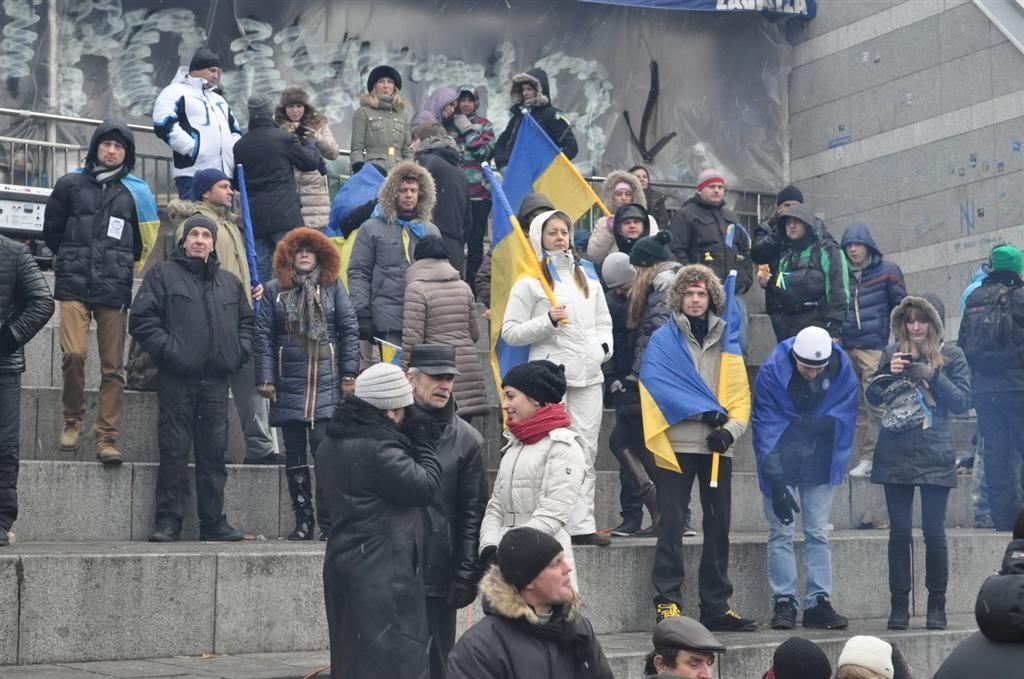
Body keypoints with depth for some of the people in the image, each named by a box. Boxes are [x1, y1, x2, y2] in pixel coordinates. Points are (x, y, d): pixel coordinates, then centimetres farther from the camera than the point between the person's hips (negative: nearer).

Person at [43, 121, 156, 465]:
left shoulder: (136, 192, 8)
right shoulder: (70, 184, 9)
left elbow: (147, 241, 15)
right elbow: (51, 230, 16)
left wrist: (119, 262, 12)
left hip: (115, 290, 1)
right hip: (74, 285, 0)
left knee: (113, 366, -2)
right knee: (73, 353, -16)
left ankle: (107, 438, 3)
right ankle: (72, 419, 6)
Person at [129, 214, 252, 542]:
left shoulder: (230, 282, 18)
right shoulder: (163, 274, 4)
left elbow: (246, 322, 24)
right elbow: (142, 319, -3)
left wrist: (239, 351, 7)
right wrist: (168, 349, -13)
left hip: (216, 380, 4)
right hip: (177, 378, -4)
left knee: (214, 453, 5)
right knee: (174, 452, -3)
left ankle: (213, 521, 11)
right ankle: (168, 520, 2)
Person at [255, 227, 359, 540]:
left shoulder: (332, 286, 7)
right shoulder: (275, 289, 8)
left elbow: (350, 330, 4)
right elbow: (264, 336, 4)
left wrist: (349, 374, -2)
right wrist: (265, 379, -3)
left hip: (326, 384, -2)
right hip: (288, 385, 2)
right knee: (294, 454, 5)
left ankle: (328, 521, -3)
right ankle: (302, 522, 12)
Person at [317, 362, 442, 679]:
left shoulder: (332, 444, 12)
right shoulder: (378, 447, -20)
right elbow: (426, 487, -14)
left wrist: (413, 445, 11)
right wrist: (424, 444, 1)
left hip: (343, 563, 10)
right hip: (385, 572, -10)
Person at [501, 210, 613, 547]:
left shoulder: (587, 277, 19)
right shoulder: (530, 281, 2)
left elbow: (603, 322, 25)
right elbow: (510, 332, -2)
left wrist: (604, 346, 6)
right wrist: (547, 322, -13)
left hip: (589, 375, 5)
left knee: (586, 450, 3)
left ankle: (582, 524, 6)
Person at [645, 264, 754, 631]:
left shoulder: (726, 338, 14)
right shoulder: (665, 336, 3)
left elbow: (741, 390, 11)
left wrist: (732, 428, -6)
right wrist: (704, 410, -14)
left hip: (717, 445, 4)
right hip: (677, 442, -4)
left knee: (718, 525, 8)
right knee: (672, 522, -7)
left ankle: (716, 605, 15)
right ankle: (667, 601, -3)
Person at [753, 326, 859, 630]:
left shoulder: (843, 372, -11)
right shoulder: (772, 371, -18)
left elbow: (842, 419, -3)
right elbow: (764, 424, -17)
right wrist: (776, 479, -21)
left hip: (818, 463, 2)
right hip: (781, 459, -2)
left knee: (818, 533, 4)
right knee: (780, 533, -3)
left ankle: (819, 602, 8)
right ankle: (784, 602, 1)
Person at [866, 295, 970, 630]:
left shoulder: (951, 356, 6)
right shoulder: (892, 353, 11)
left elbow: (963, 402, -1)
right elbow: (873, 397, 8)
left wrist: (933, 375, -13)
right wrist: (890, 373, -9)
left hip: (935, 455, -2)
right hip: (895, 454, 2)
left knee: (934, 531, -1)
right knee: (899, 531, 2)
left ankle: (937, 604, 9)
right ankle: (899, 603, 7)